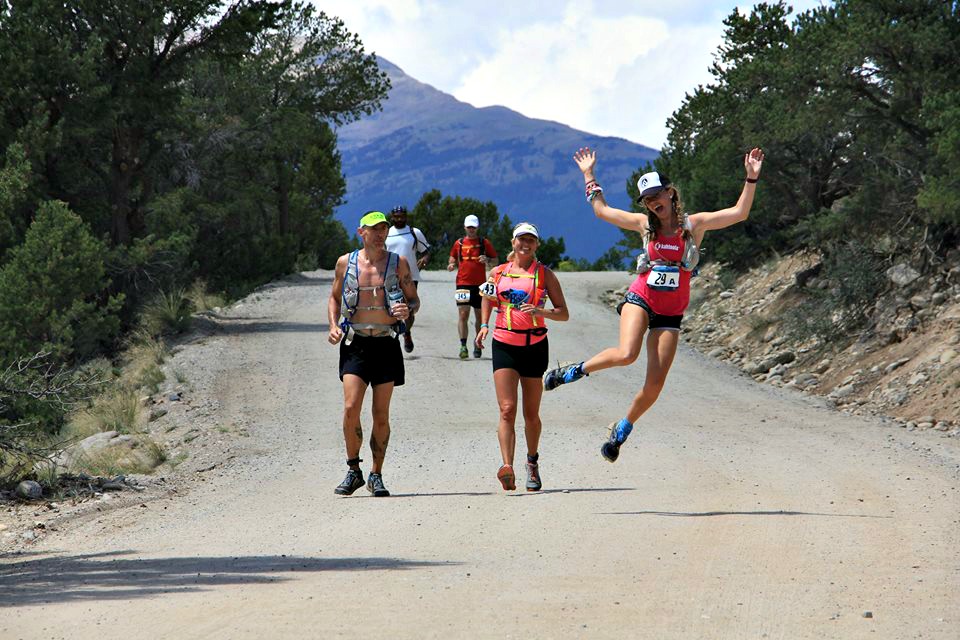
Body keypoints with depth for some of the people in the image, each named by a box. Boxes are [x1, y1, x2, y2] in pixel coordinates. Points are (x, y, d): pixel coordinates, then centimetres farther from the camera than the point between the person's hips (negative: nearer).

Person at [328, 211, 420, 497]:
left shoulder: (398, 263, 4)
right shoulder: (345, 263, 5)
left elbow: (414, 299, 11)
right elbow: (334, 298, 17)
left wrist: (407, 309, -12)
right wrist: (334, 326, 0)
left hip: (386, 343, 0)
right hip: (355, 343, 0)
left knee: (381, 414, 2)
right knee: (351, 408, -12)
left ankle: (376, 476, 14)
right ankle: (353, 471, 3)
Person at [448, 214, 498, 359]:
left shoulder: (484, 243, 6)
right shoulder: (459, 243, 10)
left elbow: (495, 261, 9)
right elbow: (453, 260, 20)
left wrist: (487, 260, -12)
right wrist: (451, 266, -2)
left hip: (480, 284, 0)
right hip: (463, 283, 0)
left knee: (479, 316, 8)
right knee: (463, 314, -11)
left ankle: (478, 345, 20)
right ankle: (463, 346, -15)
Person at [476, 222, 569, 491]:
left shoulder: (544, 274, 4)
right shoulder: (498, 273, 9)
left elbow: (564, 313, 2)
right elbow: (488, 299, 27)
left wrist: (541, 312, -17)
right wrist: (484, 325, 9)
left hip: (535, 345, 0)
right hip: (504, 345, 0)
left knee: (531, 414, 9)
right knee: (507, 409, -16)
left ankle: (532, 462, 32)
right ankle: (507, 468, -29)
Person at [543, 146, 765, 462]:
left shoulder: (694, 224, 1)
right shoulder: (645, 224, 6)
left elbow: (739, 213, -5)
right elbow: (602, 211, 18)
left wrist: (751, 178, -13)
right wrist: (589, 175, 20)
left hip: (670, 313, 1)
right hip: (640, 299, -1)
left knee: (655, 384, -3)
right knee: (626, 354, -31)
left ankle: (622, 428, 20)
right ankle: (577, 370, -6)